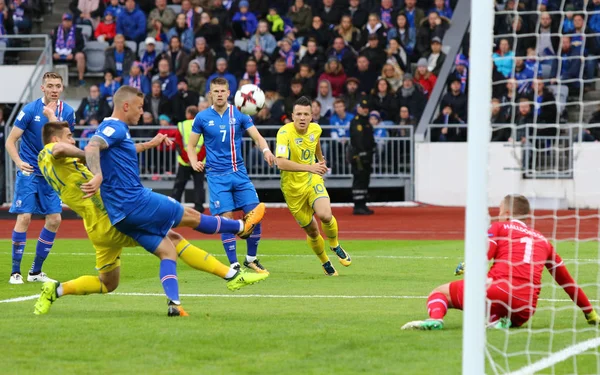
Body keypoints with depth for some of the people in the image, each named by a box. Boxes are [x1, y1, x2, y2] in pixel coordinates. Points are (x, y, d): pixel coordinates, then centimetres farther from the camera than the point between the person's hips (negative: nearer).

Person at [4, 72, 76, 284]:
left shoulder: (67, 112, 2)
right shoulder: (30, 110, -10)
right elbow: (10, 141, -9)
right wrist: (19, 162, -24)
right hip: (29, 171, -5)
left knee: (54, 219, 1)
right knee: (24, 217, -13)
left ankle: (36, 272, 14)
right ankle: (15, 272, -5)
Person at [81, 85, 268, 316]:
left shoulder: (113, 129, 17)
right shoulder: (114, 128, -13)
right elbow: (92, 147, -30)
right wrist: (98, 177, -45)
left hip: (121, 215, 10)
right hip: (136, 202, -10)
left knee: (167, 251, 7)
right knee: (191, 216, 10)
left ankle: (174, 303, -10)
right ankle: (241, 227, 28)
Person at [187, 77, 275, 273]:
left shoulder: (239, 115, 2)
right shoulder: (202, 117, 1)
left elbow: (257, 137, -3)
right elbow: (191, 145, 7)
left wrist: (266, 150, -24)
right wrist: (194, 162, -12)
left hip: (239, 172, 2)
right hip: (217, 175, -2)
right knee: (226, 218, -9)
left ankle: (251, 258, 16)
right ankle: (234, 264, -1)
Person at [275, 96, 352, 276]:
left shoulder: (315, 129, -7)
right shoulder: (285, 132, -24)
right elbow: (281, 163, -37)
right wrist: (309, 167, -45)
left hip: (313, 180, 2)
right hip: (293, 188, -2)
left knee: (325, 215, -24)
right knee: (311, 230, 6)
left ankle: (335, 246, 8)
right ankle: (325, 262, 36)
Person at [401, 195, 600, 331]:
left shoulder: (500, 227, 15)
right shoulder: (543, 241, 26)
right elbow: (566, 280, 28)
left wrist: (464, 267, 20)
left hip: (498, 291, -4)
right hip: (525, 312, 4)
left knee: (440, 292, 13)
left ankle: (435, 318, -24)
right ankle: (499, 321, 0)